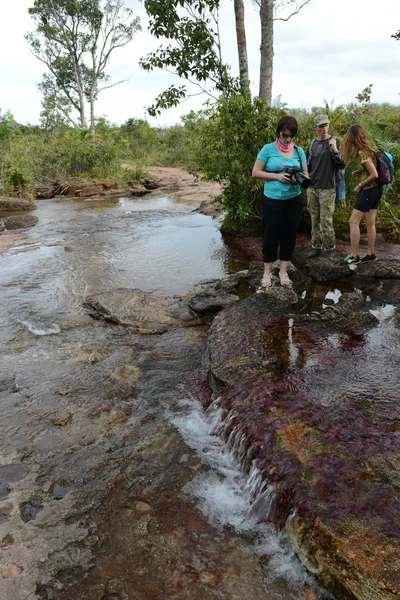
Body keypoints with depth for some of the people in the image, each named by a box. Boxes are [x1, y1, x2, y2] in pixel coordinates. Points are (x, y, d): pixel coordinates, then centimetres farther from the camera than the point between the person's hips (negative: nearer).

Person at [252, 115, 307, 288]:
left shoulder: (299, 151, 5)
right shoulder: (268, 149, -5)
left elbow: (306, 175, 8)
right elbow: (255, 172, -6)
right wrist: (277, 176, -18)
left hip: (293, 200, 3)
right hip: (272, 200, -3)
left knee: (289, 235, 10)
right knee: (270, 236, 4)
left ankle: (283, 272, 24)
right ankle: (267, 273, 18)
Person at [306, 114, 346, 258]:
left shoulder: (335, 142, -3)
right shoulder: (312, 143, 9)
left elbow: (342, 165, -10)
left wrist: (335, 149, -21)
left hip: (327, 188, -4)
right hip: (312, 187, 4)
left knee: (326, 220, -3)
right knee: (314, 219, 9)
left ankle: (330, 248, 10)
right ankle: (316, 246, 19)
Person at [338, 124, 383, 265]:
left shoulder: (362, 152, -19)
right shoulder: (371, 146, 8)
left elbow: (374, 175, -23)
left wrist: (360, 185, -11)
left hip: (369, 190, -9)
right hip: (377, 188, 9)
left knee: (353, 222, -5)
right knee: (370, 223, 12)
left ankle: (354, 256, -2)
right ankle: (371, 254, 17)